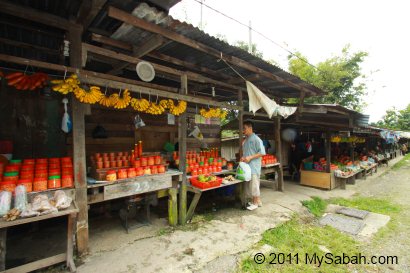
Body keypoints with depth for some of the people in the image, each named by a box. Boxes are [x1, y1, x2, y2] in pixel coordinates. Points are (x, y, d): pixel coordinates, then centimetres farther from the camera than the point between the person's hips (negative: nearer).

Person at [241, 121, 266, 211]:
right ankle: (255, 201, 26)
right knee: (250, 184, 13)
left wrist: (250, 157, -20)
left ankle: (255, 203, 12)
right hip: (247, 165, 8)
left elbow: (262, 152, -14)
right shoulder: (245, 140, 13)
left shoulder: (256, 139, -11)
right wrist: (243, 157, 2)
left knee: (254, 184, 0)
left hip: (254, 166, -8)